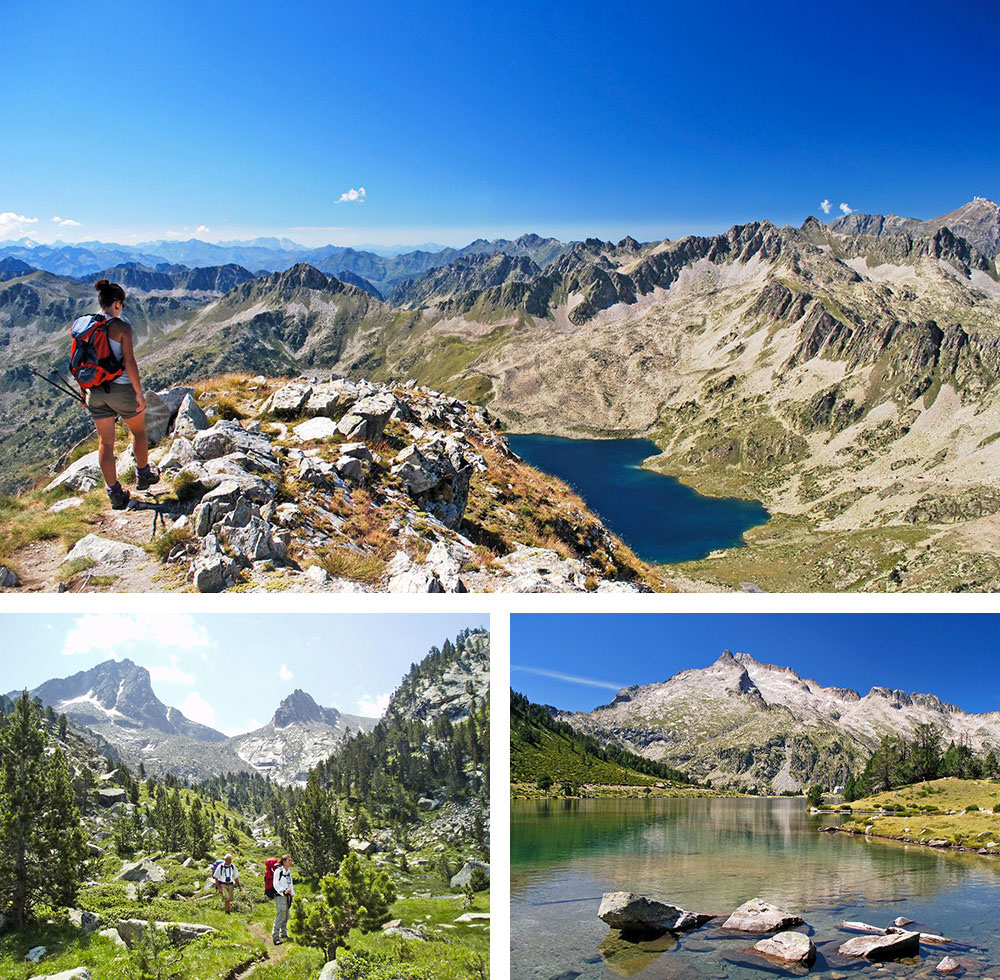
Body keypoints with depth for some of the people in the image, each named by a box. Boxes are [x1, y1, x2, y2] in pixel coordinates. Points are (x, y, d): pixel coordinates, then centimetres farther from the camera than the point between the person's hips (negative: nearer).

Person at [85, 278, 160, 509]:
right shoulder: (121, 326, -14)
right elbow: (130, 362, -18)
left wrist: (85, 391, 16)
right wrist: (139, 393, -12)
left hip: (95, 390, 5)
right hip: (121, 388, -5)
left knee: (105, 442, 11)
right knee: (138, 430, 21)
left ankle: (114, 494, 16)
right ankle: (143, 476, 36)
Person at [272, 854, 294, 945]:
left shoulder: (289, 872, 14)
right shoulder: (278, 871, -9)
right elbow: (276, 884, -13)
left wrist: (292, 894, 17)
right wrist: (283, 891, -24)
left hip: (287, 896, 8)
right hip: (280, 896, -8)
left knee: (286, 916, 11)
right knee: (280, 916, -14)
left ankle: (284, 934, 22)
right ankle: (275, 937, -13)